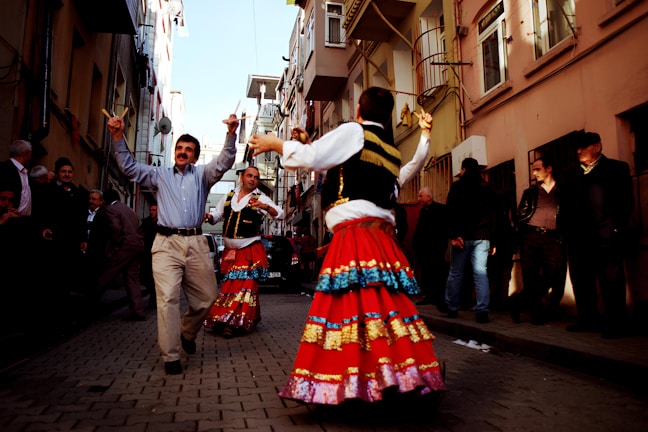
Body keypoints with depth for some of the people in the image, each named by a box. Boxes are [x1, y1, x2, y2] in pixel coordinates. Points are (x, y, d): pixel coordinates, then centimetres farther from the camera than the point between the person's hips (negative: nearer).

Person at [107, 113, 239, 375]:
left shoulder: (202, 175, 17)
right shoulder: (159, 175, 20)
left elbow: (224, 163, 2)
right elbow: (129, 167, 14)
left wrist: (231, 134, -14)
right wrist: (118, 138, 2)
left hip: (196, 244, 1)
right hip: (166, 244, -1)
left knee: (206, 297, 7)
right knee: (167, 298, -12)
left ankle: (187, 333, 34)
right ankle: (170, 357, -5)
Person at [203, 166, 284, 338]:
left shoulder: (260, 198, -4)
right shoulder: (228, 196, 9)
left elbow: (280, 214, -14)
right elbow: (216, 215, 16)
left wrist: (265, 207, -33)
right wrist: (209, 216, -7)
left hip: (250, 251, -4)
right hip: (230, 250, 4)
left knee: (245, 285, -6)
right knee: (228, 285, 10)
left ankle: (234, 323, 1)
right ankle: (223, 321, 25)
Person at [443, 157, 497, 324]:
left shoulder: (457, 186, 0)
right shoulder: (487, 188, 11)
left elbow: (450, 211, -10)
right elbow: (493, 215, 11)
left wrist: (453, 234, -13)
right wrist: (493, 241, 12)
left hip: (463, 236, -2)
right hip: (483, 237, 2)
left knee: (455, 273, 8)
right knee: (481, 273, -2)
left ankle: (451, 308, 16)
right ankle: (482, 311, -9)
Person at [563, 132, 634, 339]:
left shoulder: (617, 168, 7)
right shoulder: (575, 175, 21)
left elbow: (626, 201, -2)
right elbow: (569, 205, 14)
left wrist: (617, 227, -13)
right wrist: (568, 231, 3)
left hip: (605, 236, -5)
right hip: (579, 236, 6)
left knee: (610, 279, -2)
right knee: (581, 279, 9)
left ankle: (615, 323, 7)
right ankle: (588, 319, 20)